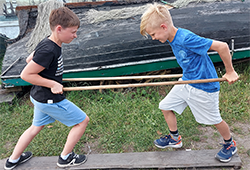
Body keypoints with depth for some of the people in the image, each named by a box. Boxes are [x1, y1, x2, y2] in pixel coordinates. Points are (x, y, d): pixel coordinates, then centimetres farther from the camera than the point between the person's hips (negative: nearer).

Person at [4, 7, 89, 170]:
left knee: (36, 127, 27)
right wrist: (52, 84, -21)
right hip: (50, 100, -10)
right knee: (82, 120, 4)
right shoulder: (48, 51, -29)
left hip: (41, 96, 10)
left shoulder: (49, 43, 1)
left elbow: (29, 59, 14)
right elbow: (25, 74, -24)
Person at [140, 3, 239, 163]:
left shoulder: (186, 38, -32)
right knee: (166, 106, 12)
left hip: (204, 86, -8)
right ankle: (175, 138, 33)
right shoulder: (173, 39, -3)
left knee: (214, 120, 10)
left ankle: (230, 145, 40)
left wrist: (230, 72, -20)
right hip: (186, 81, 8)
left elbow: (222, 46, -30)